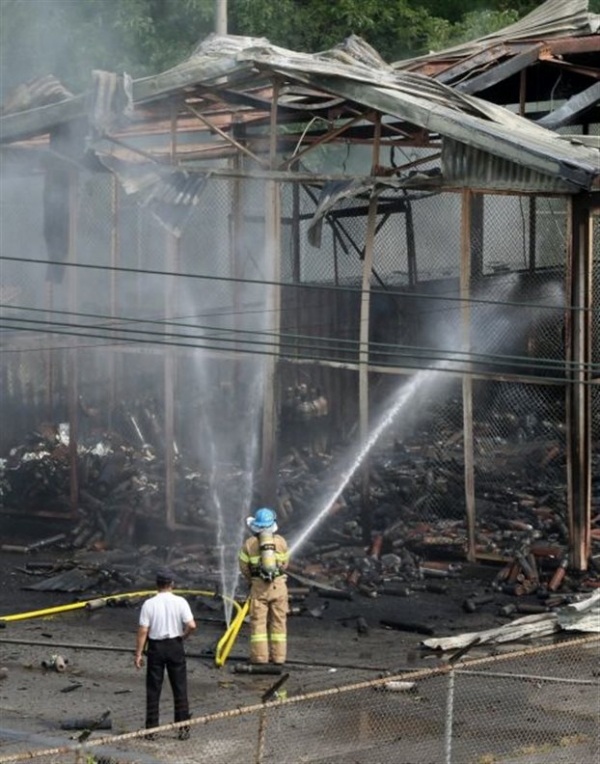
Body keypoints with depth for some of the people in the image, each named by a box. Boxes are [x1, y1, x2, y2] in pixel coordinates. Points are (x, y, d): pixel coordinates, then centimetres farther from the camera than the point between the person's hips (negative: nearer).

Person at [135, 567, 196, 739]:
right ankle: (183, 727, 7)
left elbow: (143, 630, -8)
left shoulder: (149, 604, -8)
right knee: (180, 688, 7)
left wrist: (139, 653, -2)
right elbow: (191, 625, -16)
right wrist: (183, 636, 4)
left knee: (153, 690, 7)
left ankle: (151, 727, 8)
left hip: (155, 647, 0)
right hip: (175, 646, 0)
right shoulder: (180, 602, -8)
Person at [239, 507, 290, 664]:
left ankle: (259, 656, 0)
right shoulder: (281, 541, 3)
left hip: (258, 586, -1)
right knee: (278, 621, 7)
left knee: (258, 621, 3)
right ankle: (278, 656, 6)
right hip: (278, 584, 1)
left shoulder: (249, 544, -1)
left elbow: (244, 568, 4)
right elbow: (285, 564, 9)